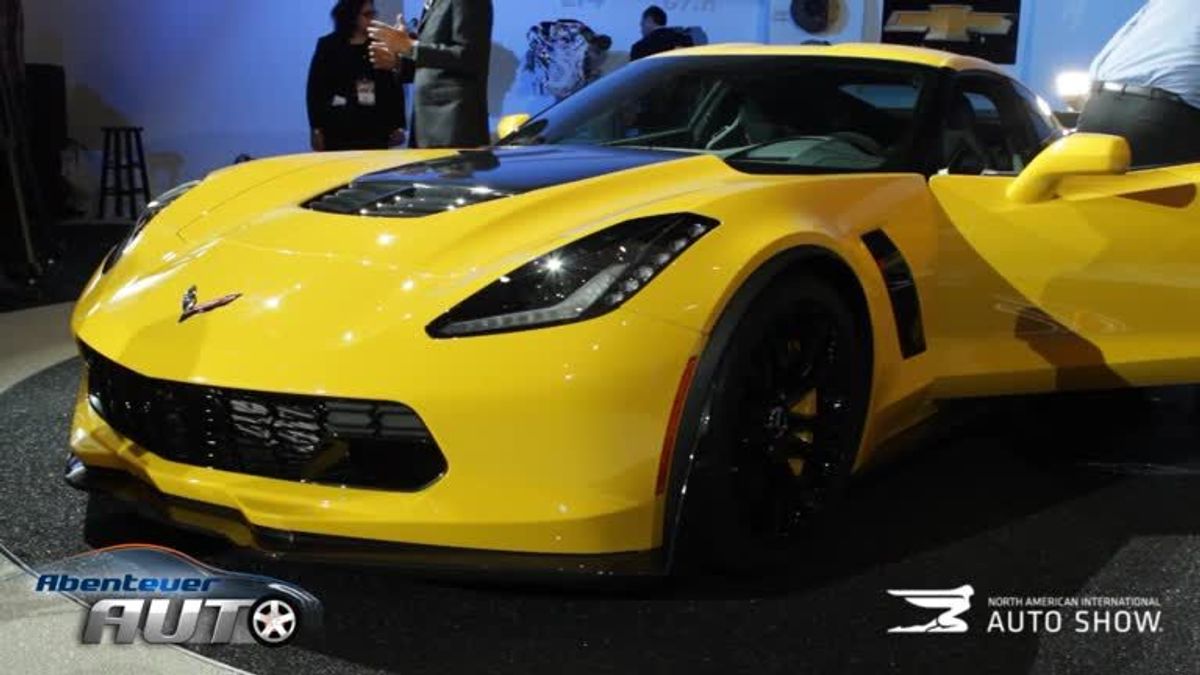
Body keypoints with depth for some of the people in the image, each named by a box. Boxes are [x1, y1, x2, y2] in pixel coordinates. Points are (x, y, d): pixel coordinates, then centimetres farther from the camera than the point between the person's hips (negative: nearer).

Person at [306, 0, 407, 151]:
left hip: (375, 130, 2)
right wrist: (316, 129, -3)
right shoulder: (328, 46, 5)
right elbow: (315, 88, 4)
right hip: (338, 131, -2)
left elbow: (395, 87, 8)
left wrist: (398, 125, 3)